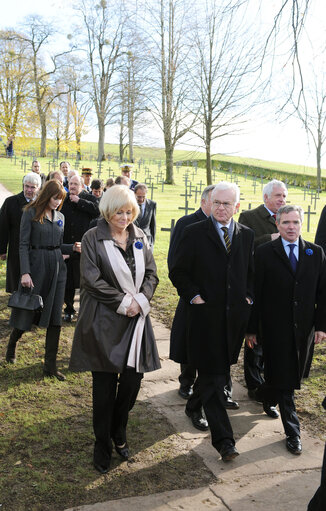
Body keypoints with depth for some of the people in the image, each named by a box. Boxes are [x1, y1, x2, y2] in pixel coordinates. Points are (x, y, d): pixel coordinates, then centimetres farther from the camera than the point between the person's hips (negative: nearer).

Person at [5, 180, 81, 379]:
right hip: (36, 266, -5)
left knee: (55, 318, 2)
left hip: (57, 268, 5)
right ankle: (12, 344, 36)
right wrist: (25, 272, -16)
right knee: (27, 312, 5)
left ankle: (50, 366, 9)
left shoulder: (60, 217, 12)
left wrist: (73, 247, -2)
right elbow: (23, 245, -8)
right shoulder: (31, 213, -4)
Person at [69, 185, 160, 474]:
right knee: (105, 387, 4)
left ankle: (119, 433, 31)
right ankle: (103, 445, 22)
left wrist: (140, 301, -8)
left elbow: (151, 274, 8)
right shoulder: (93, 239, -5)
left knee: (133, 379, 6)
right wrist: (123, 301, -13)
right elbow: (92, 279, -12)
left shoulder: (139, 237, 9)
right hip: (104, 322, -4)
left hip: (136, 318, 4)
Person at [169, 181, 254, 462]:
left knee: (219, 371, 18)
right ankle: (223, 438, 2)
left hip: (235, 315, 4)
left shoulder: (247, 235, 8)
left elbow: (252, 272, 18)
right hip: (206, 315, -4)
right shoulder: (194, 233, -4)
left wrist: (248, 297, 5)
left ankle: (195, 404, 45)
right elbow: (178, 272, -1)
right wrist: (194, 297, -10)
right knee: (212, 376, -3)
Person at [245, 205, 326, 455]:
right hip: (276, 328, -3)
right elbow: (256, 292, -5)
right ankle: (293, 432, 14)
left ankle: (269, 396, 46)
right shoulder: (265, 253, -4)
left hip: (303, 328, 3)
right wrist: (252, 328, -6)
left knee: (293, 377, 15)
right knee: (283, 381, 1)